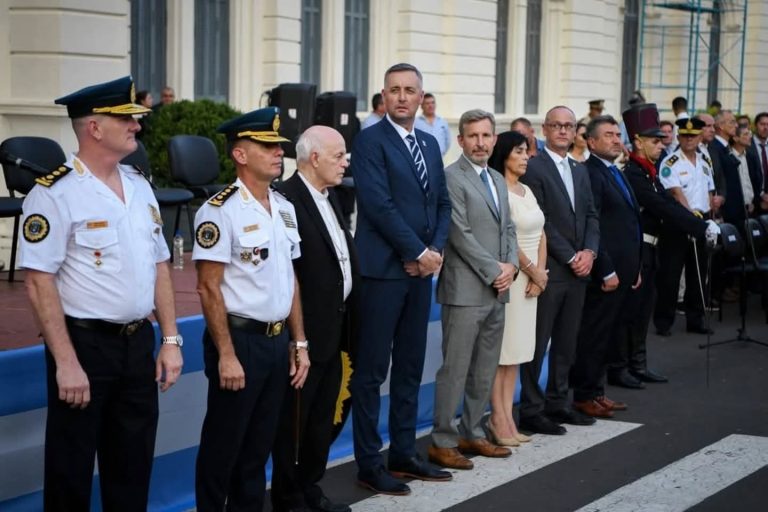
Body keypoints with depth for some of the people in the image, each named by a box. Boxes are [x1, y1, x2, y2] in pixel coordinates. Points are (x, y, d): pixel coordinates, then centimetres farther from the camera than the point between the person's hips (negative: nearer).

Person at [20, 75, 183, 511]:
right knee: (71, 474, 7)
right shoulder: (55, 193, -13)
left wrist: (171, 340, 7)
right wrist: (66, 363, -19)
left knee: (133, 469, 16)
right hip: (85, 344, -6)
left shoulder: (139, 186, 9)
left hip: (139, 344, 6)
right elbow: (39, 283, -16)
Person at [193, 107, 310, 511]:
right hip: (239, 340, -7)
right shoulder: (220, 210, -14)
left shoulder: (284, 208, 9)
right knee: (222, 448, 5)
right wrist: (226, 356, -17)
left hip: (277, 341, 7)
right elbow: (208, 288, -15)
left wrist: (299, 343, 12)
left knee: (259, 446, 16)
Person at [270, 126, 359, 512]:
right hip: (306, 330, -9)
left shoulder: (329, 195, 12)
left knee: (323, 418, 18)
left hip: (334, 328, 9)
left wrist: (348, 318, 12)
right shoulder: (286, 200, -19)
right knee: (293, 419, 5)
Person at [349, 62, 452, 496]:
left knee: (411, 367, 12)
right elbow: (379, 205, -16)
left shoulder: (430, 144, 15)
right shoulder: (370, 141, -8)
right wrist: (417, 253, -13)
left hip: (421, 270, 7)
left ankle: (404, 453, 22)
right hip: (383, 269, -7)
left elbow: (442, 202, 14)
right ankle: (369, 463, 6)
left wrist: (436, 250, -2)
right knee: (372, 370, -1)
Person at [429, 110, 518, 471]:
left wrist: (511, 266, 1)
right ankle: (443, 441, 3)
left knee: (485, 370, 12)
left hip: (497, 290, 8)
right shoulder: (451, 177, -9)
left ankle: (473, 434, 21)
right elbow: (461, 234, -15)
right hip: (466, 290, -8)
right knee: (455, 370, -4)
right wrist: (495, 271, -13)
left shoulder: (498, 180, 17)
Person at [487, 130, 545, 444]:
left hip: (531, 278, 8)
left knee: (517, 350, 9)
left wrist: (540, 272, -1)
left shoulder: (527, 191, 14)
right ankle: (498, 419, 2)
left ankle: (508, 418, 13)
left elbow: (540, 234, 12)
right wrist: (533, 272, -8)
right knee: (502, 350, -4)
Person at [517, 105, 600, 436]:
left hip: (578, 269, 7)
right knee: (538, 342, -1)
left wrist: (589, 252, -3)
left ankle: (557, 402, 22)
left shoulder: (580, 170, 16)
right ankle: (531, 411, 5)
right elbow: (541, 222, -13)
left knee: (567, 341, 13)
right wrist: (570, 257, -13)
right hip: (549, 268, -7)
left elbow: (590, 215, 14)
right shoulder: (534, 168, -8)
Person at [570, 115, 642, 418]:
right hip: (605, 273, -9)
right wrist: (606, 271, -19)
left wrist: (635, 268, 18)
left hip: (622, 271, 9)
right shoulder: (591, 174, -14)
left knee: (607, 335, 14)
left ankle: (596, 391, 22)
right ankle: (584, 396, 8)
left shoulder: (616, 174, 18)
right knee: (594, 335, -1)